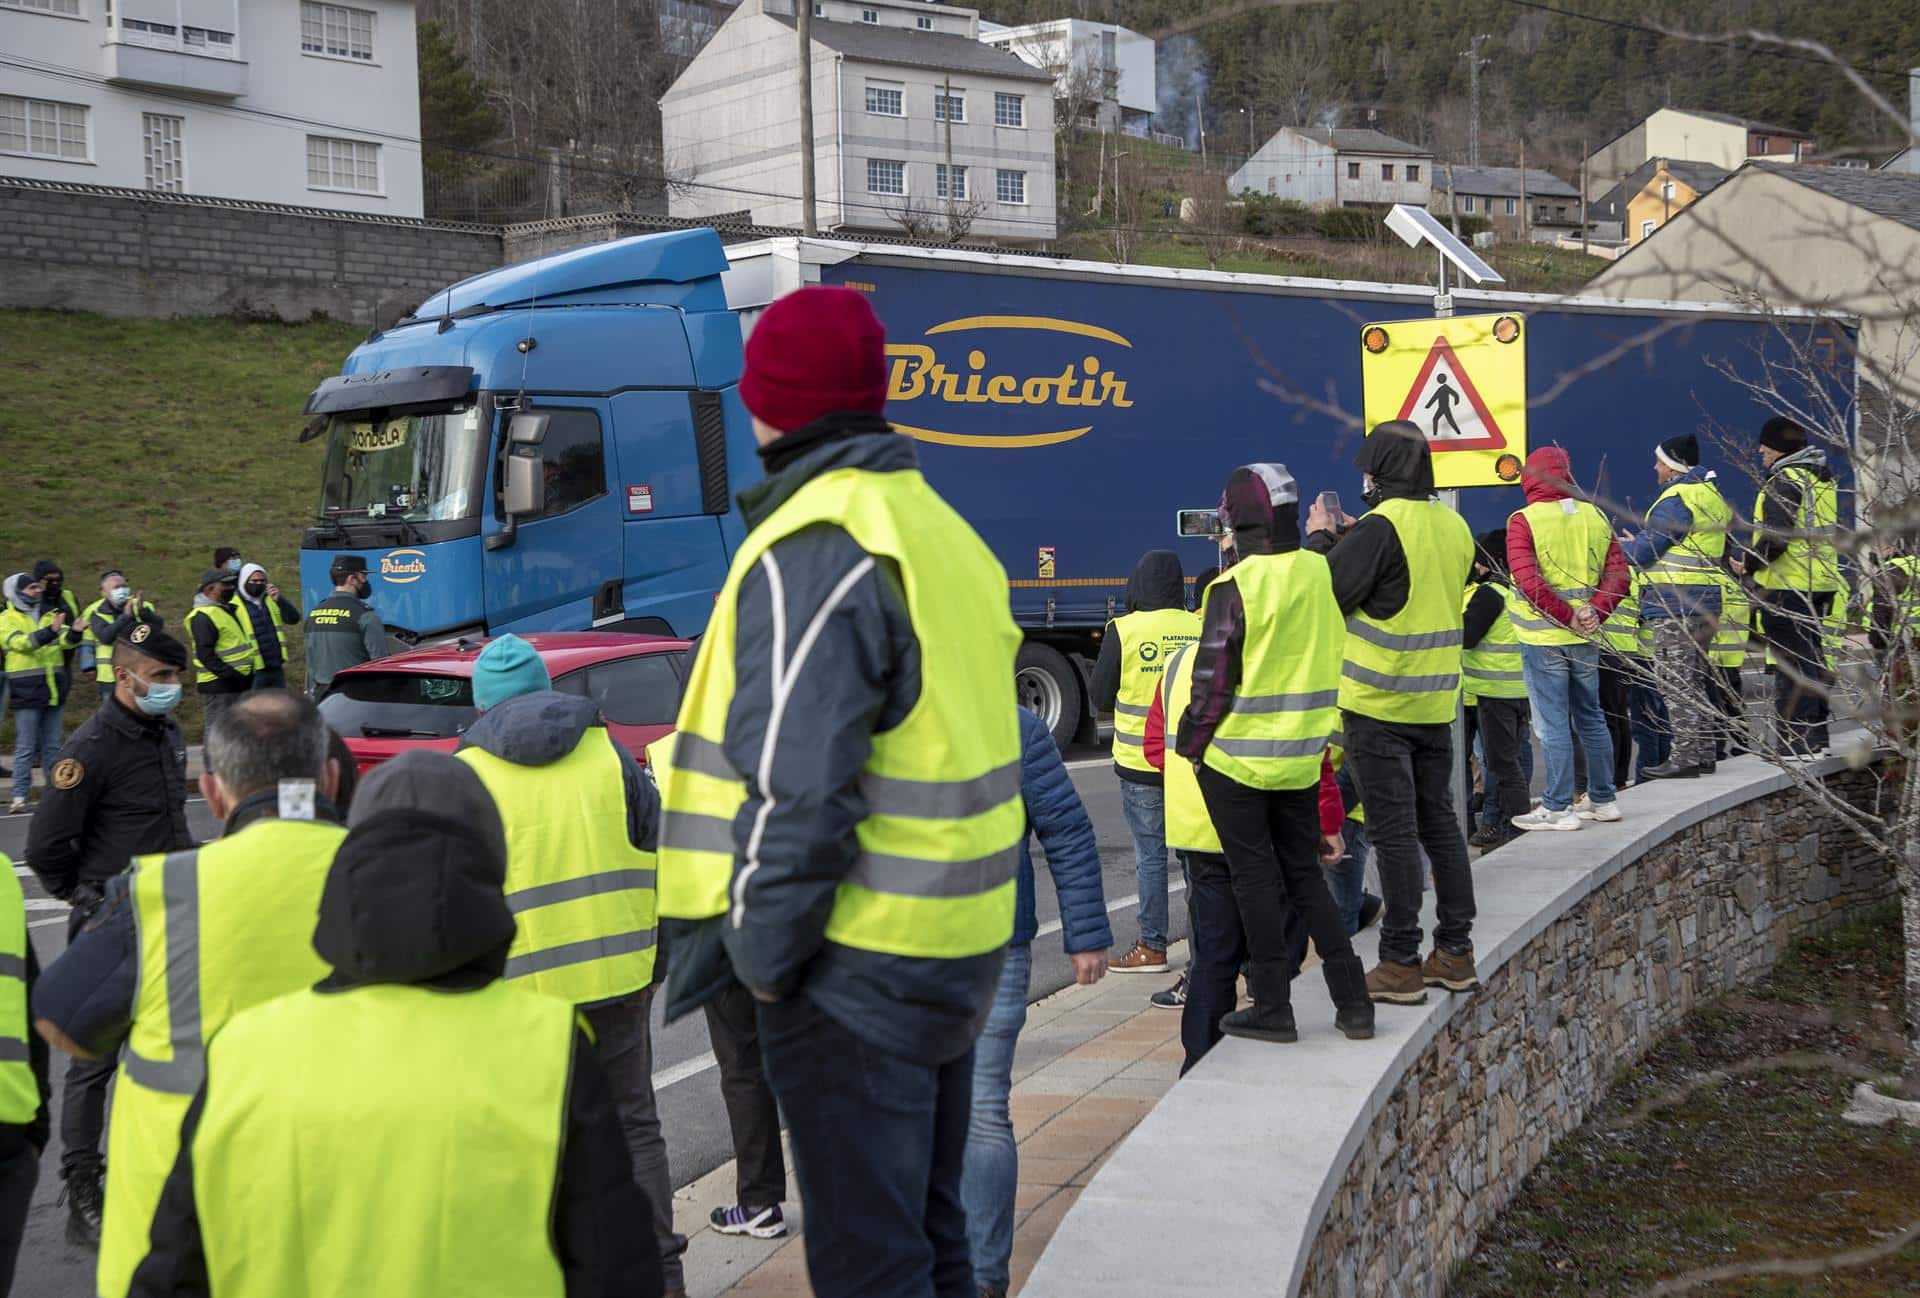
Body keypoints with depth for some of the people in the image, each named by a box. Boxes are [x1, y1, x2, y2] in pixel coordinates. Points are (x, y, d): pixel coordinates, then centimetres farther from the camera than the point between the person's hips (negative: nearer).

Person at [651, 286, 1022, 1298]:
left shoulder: (812, 553, -17)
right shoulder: (939, 527, 11)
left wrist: (762, 948, -11)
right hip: (961, 946, 9)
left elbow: (799, 787, -23)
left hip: (859, 962, -9)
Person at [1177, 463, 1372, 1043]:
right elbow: (1332, 664, 11)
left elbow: (1213, 680, -15)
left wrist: (1191, 744, 0)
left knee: (1255, 879, 4)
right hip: (1303, 757, 6)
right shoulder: (1322, 572, 1)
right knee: (1304, 874, 16)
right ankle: (1352, 1001, 15)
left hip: (1237, 757, -6)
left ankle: (1272, 1008, 9)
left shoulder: (1236, 587, -17)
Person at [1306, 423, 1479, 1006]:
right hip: (1436, 702, 8)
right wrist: (1346, 538, 17)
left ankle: (1400, 963, 2)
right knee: (1439, 821, 14)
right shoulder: (1454, 526, 10)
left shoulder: (1380, 527, -16)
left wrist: (1321, 538, 1)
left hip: (1379, 704, -8)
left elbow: (1327, 593, -15)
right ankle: (1455, 952, 20)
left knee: (1393, 831, -3)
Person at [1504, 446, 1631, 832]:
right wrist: (1594, 612, -7)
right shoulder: (1595, 517, 6)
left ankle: (1558, 808, 2)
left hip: (1543, 640, -5)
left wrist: (1566, 617, -14)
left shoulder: (1524, 521, -10)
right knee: (1591, 718, 17)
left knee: (1553, 724, -1)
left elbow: (1528, 581, -20)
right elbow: (1619, 574, 0)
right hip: (1585, 640, 5)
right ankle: (1603, 800, 25)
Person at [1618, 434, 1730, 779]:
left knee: (1675, 680, -7)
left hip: (1675, 605, -10)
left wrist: (1625, 546, 9)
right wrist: (1638, 545, 23)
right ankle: (1704, 751, 19)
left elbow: (1643, 552, -15)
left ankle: (1685, 757, -8)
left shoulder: (1674, 502, -14)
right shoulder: (1711, 494, 16)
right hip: (1706, 601, 10)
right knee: (1697, 679, 15)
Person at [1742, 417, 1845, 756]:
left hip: (1787, 586, -9)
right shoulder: (1823, 479, 15)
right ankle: (1817, 735, 23)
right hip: (1822, 583, 9)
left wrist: (1750, 565, -11)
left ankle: (1798, 740, -6)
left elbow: (1777, 535, -24)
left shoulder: (1785, 481, -15)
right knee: (1812, 656, 17)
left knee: (1791, 661, -6)